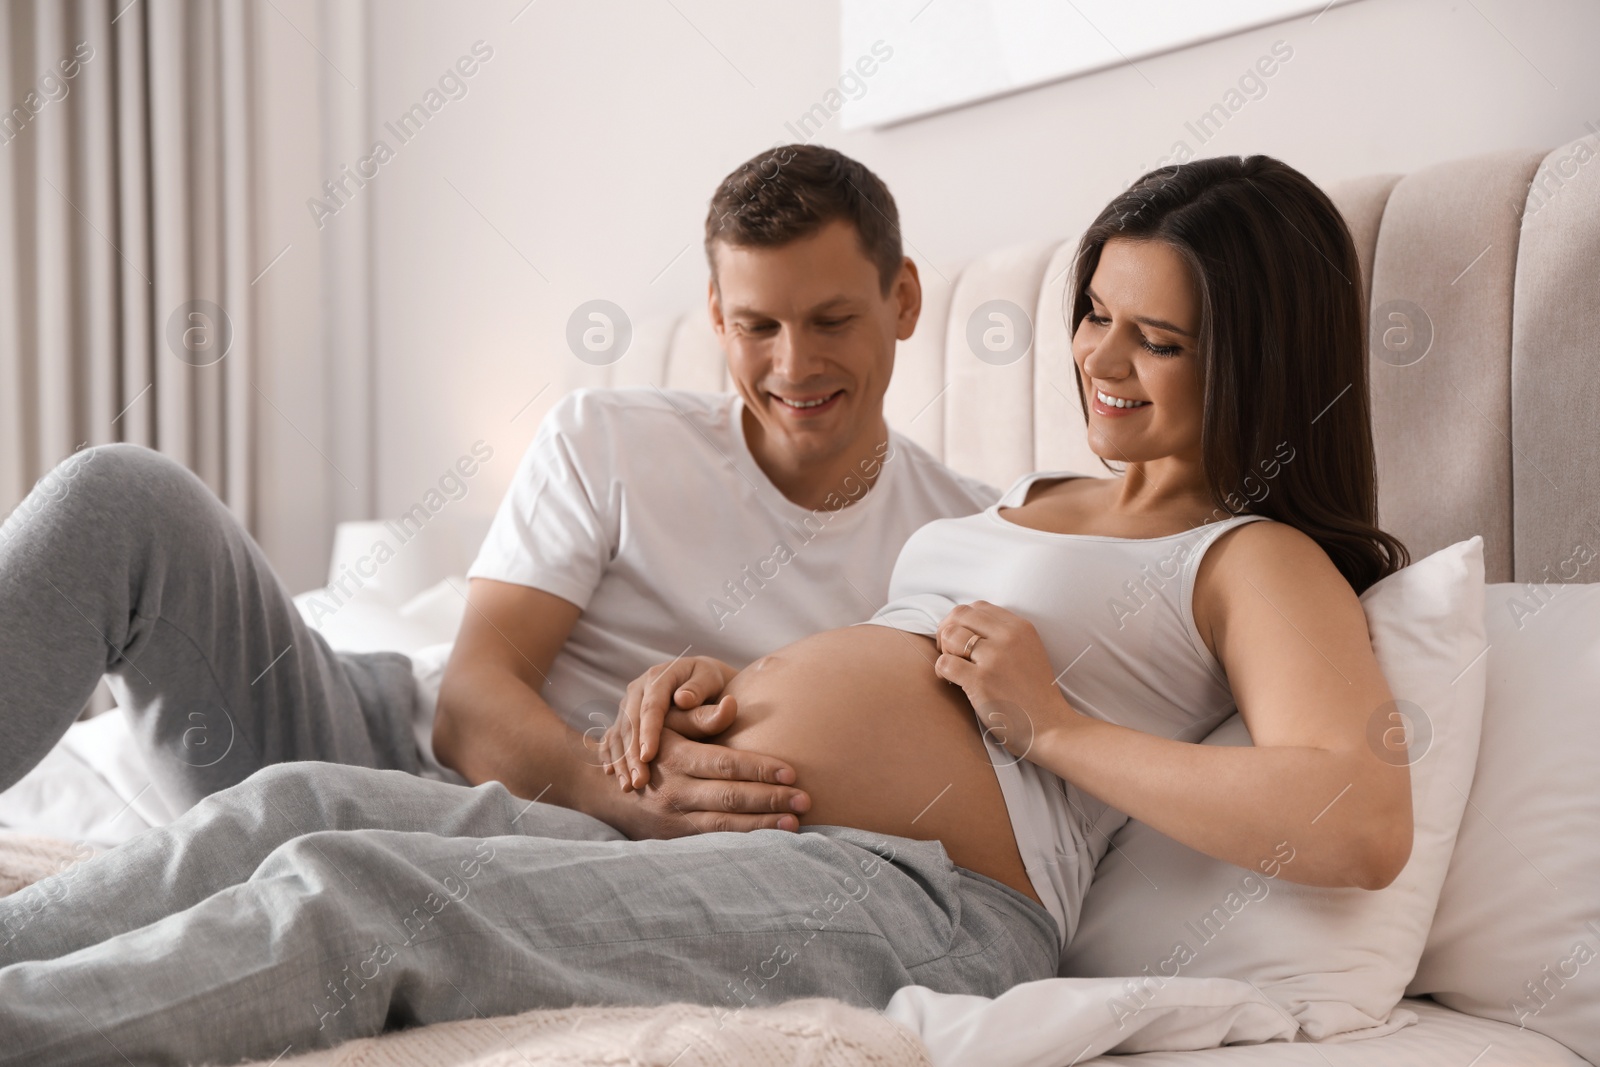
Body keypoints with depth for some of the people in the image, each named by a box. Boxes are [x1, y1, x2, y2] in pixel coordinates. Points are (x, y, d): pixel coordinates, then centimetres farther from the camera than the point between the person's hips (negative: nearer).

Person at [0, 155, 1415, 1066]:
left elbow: (1365, 827, -17)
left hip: (912, 899, -8)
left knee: (344, 889, -23)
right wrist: (723, 677, 10)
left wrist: (1054, 723, -12)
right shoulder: (1034, 500, 27)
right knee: (299, 803, -11)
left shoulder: (1258, 561, 2)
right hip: (700, 835, 8)